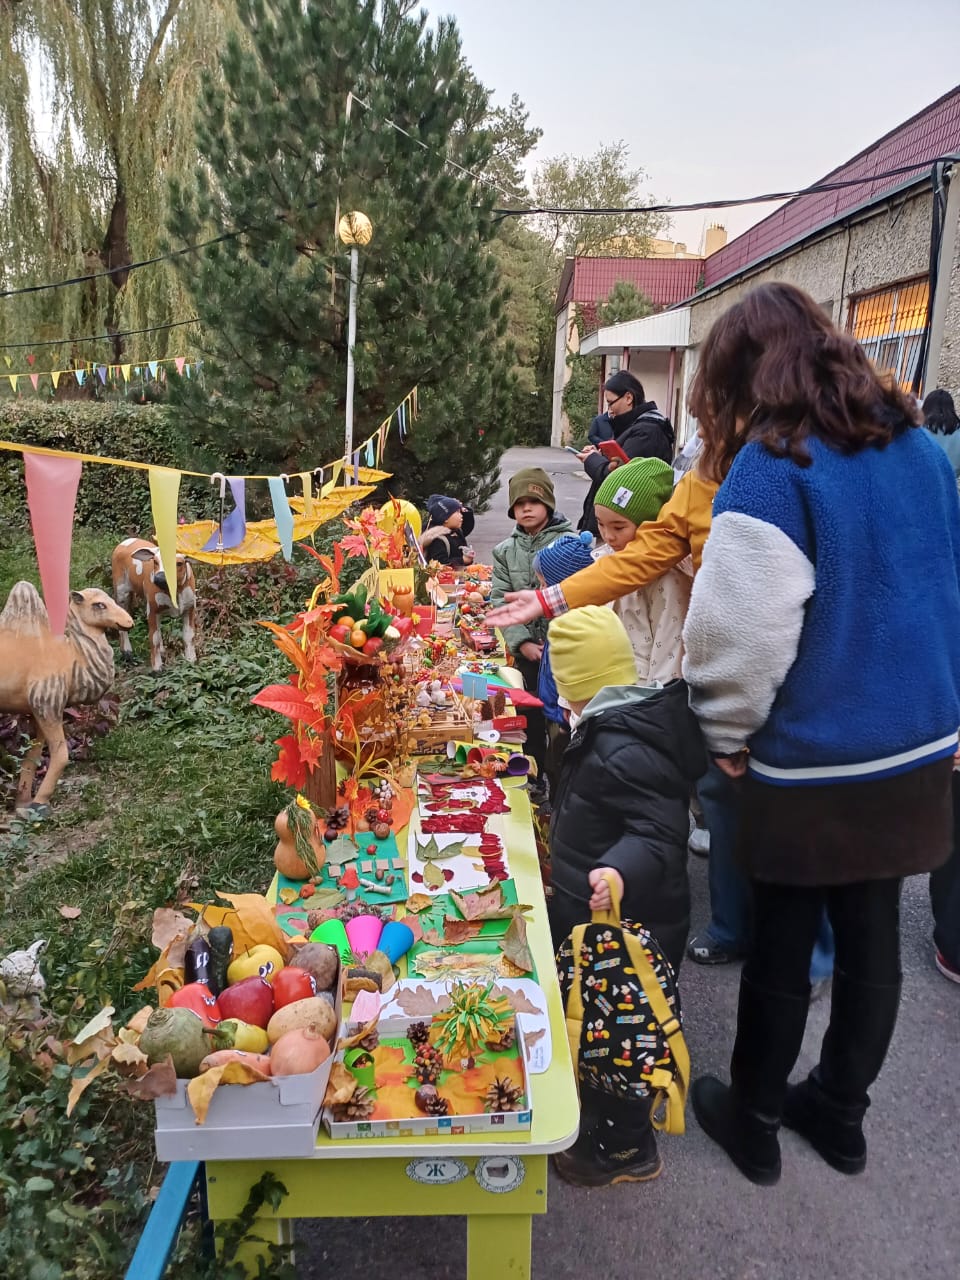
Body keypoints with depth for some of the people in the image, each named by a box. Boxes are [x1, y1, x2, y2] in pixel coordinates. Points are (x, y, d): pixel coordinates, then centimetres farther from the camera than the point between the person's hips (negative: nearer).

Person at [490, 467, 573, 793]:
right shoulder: (505, 551, 8)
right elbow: (500, 601, 2)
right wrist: (522, 642, -9)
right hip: (525, 652, 4)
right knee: (530, 717, 11)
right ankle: (533, 777, 26)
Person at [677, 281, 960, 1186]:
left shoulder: (772, 467, -17)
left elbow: (741, 630, -21)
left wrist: (728, 736, -6)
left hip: (813, 764, -6)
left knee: (782, 946, 11)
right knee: (871, 933, 18)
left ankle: (753, 1119, 32)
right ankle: (840, 1112, 38)